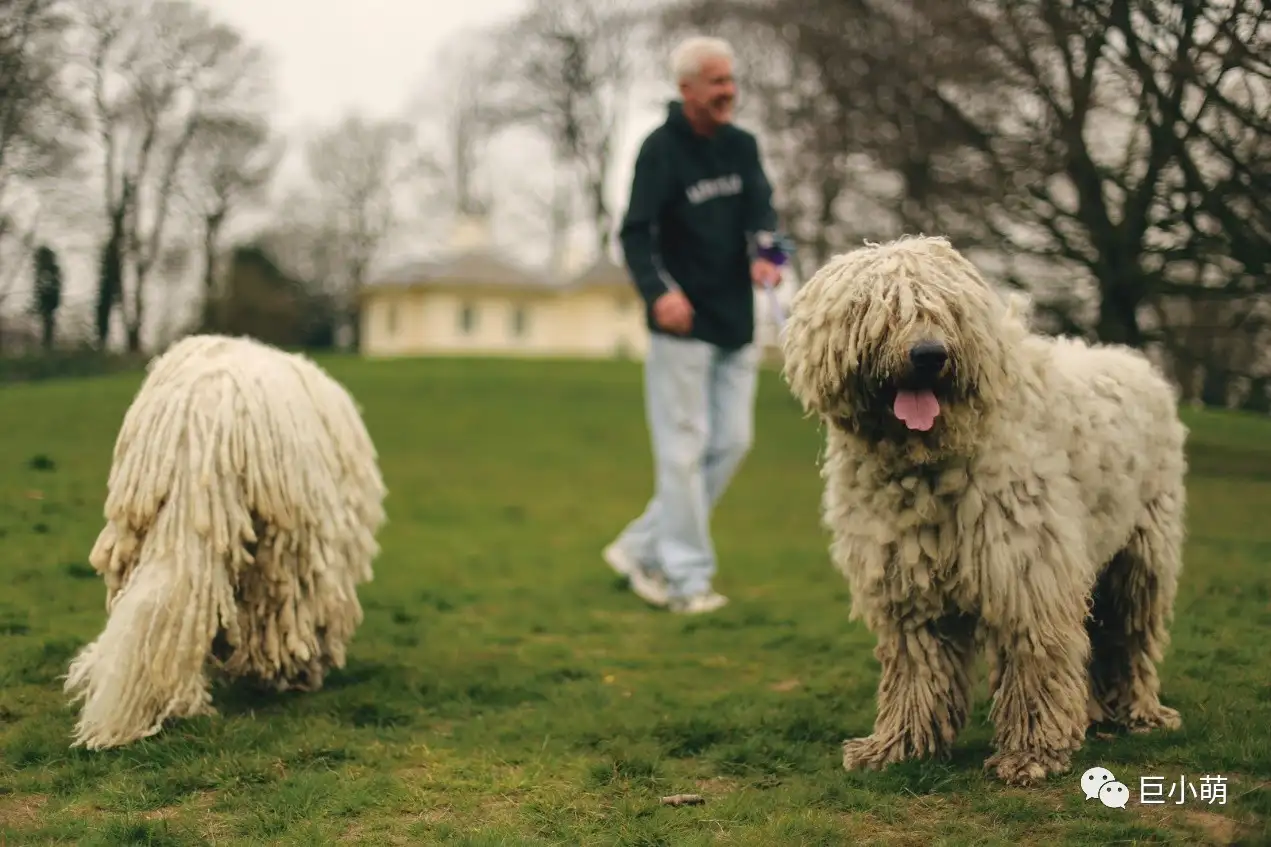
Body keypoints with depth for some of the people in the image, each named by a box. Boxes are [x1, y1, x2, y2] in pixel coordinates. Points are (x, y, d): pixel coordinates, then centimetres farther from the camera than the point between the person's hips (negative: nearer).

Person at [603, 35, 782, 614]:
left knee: (731, 442, 9)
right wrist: (658, 291, -34)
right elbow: (635, 233, -17)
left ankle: (641, 549, 20)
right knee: (685, 449, -3)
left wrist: (766, 257, -20)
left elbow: (762, 214, 2)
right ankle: (688, 580, 5)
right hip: (682, 325, -7)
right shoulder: (661, 149, -10)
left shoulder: (742, 146, 9)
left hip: (737, 324, 7)